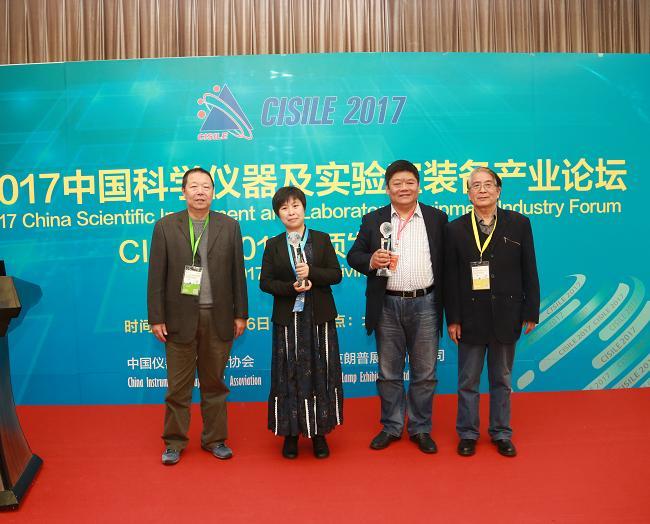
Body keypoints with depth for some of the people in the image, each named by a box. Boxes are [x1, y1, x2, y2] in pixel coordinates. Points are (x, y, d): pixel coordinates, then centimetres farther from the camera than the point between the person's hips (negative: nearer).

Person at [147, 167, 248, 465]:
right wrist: (156, 318, -4)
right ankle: (174, 442, 24)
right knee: (178, 385, 8)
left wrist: (240, 314, 3)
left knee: (214, 382, 12)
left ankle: (215, 439, 26)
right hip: (180, 317, -1)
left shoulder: (229, 226, 4)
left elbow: (237, 273, 5)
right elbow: (156, 275, -1)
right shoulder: (165, 227, 1)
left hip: (217, 317, 1)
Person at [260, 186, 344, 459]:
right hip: (288, 319, 0)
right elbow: (265, 282, 0)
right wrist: (291, 287, -16)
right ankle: (291, 432, 17)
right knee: (289, 375, 4)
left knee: (320, 374, 5)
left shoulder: (322, 239, 5)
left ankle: (319, 432, 18)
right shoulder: (273, 245, 5)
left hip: (319, 318, 0)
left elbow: (336, 274, -1)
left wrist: (311, 273, -18)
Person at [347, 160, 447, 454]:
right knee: (388, 373, 11)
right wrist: (370, 261, -17)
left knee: (425, 373, 8)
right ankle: (391, 427, 26)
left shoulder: (437, 218, 5)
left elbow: (445, 262, 3)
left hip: (425, 305, 0)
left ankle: (421, 429, 24)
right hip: (387, 306, 1)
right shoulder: (373, 220, 6)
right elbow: (353, 256, 6)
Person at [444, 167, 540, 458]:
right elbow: (450, 278, -2)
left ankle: (501, 433, 28)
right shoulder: (455, 229, 0)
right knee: (468, 380, 9)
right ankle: (467, 434, 25)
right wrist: (452, 318, -5)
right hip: (471, 317, 0)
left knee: (502, 379, 14)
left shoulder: (519, 224, 2)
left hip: (506, 316, 1)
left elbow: (529, 271, 2)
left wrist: (531, 312, -1)